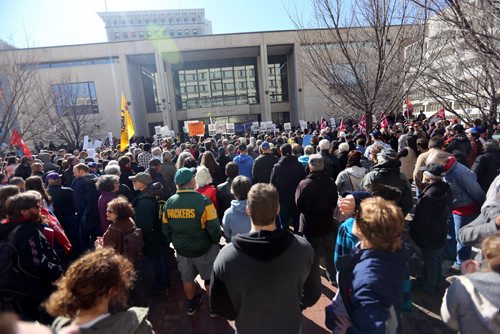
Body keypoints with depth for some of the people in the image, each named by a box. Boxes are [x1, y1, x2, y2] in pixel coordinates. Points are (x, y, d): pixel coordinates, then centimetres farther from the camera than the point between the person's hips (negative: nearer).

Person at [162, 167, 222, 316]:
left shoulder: (169, 203, -11)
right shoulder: (203, 201, -26)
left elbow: (166, 229, 1)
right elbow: (214, 227, -23)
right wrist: (216, 242, -3)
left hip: (181, 249, 4)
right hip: (204, 249, -4)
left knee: (187, 279, 26)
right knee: (210, 279, 19)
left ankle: (191, 304, 49)